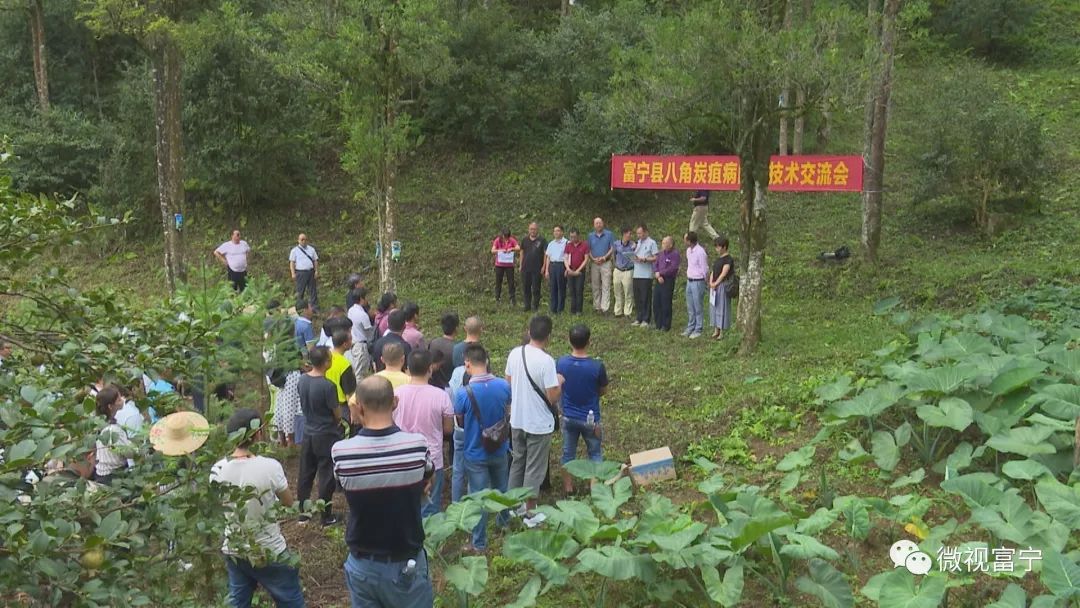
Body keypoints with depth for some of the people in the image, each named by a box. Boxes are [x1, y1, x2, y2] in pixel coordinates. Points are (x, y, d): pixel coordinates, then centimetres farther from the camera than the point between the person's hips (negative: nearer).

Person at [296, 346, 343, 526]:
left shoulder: (302, 380, -5)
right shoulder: (327, 386, -25)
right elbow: (337, 414, -14)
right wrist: (338, 422, 9)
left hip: (308, 433, 6)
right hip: (326, 436, -6)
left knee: (305, 474, 15)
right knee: (326, 477, 5)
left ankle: (302, 513, 26)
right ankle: (326, 516, 14)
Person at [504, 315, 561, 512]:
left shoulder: (514, 354, -4)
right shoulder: (546, 361, -23)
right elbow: (553, 398, -21)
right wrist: (559, 382, -2)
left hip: (517, 420, 6)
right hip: (539, 424, -6)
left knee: (517, 462, 21)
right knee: (534, 469, 8)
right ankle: (529, 511, 18)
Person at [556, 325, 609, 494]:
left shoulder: (561, 363, -14)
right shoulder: (597, 366, -21)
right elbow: (603, 391, -6)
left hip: (568, 417, 2)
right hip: (590, 418, -2)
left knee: (568, 454, 17)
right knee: (595, 454, 18)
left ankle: (568, 489, 26)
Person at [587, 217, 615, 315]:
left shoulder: (609, 234, 2)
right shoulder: (590, 236, 10)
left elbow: (612, 248, 0)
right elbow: (588, 250, 9)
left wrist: (604, 257, -13)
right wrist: (593, 259, -8)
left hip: (606, 263, -3)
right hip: (594, 263, 3)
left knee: (606, 286, -8)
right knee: (595, 287, 7)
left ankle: (604, 308, -11)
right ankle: (596, 306, 14)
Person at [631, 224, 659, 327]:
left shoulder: (651, 243, -3)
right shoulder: (638, 243, 17)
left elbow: (655, 258, -8)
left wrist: (644, 259, -19)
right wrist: (634, 257, -1)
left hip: (646, 275, -7)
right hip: (636, 275, 7)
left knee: (646, 298, -3)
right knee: (637, 298, 8)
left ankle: (646, 320, 4)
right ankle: (639, 319, 16)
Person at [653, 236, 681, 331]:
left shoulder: (675, 254, -9)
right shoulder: (661, 253, 13)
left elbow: (673, 268, -18)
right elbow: (655, 264, 9)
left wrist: (660, 273, -12)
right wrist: (657, 275, -8)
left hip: (668, 281, -7)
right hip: (659, 280, 7)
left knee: (666, 304, -3)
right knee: (656, 303, 8)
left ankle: (666, 326, 7)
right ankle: (658, 324, 19)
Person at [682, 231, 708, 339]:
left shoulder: (700, 252, -19)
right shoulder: (688, 250, 8)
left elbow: (704, 269, -14)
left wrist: (700, 281, -6)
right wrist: (688, 276, 14)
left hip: (697, 282, -8)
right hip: (689, 281, 8)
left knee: (698, 308, 1)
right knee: (690, 307, 15)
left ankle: (698, 330, 9)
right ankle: (690, 328, 25)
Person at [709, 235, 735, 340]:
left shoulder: (728, 259, -11)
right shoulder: (718, 258, 15)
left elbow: (724, 273, -17)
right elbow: (713, 271, 12)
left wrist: (716, 283, -14)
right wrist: (711, 282, -3)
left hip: (723, 286, -9)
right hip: (715, 287, 9)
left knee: (722, 307, -4)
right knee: (714, 307, 11)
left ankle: (722, 332, 1)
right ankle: (716, 330, 20)